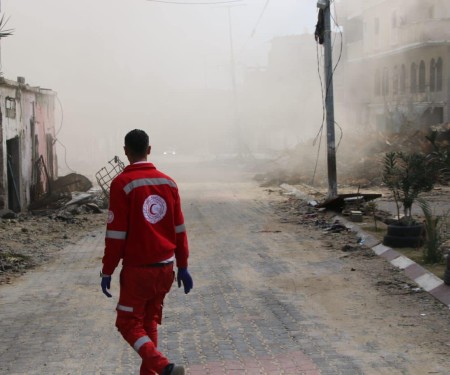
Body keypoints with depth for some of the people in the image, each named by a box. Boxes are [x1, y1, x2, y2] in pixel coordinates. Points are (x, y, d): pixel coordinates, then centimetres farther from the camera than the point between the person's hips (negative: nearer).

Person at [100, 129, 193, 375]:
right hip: (166, 267, 5)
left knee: (129, 324, 4)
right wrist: (183, 267, 14)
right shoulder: (168, 183, 4)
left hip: (137, 269, -5)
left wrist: (107, 271, -5)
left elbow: (116, 234, -13)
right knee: (150, 322, 19)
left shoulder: (122, 184, -12)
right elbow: (179, 230, 7)